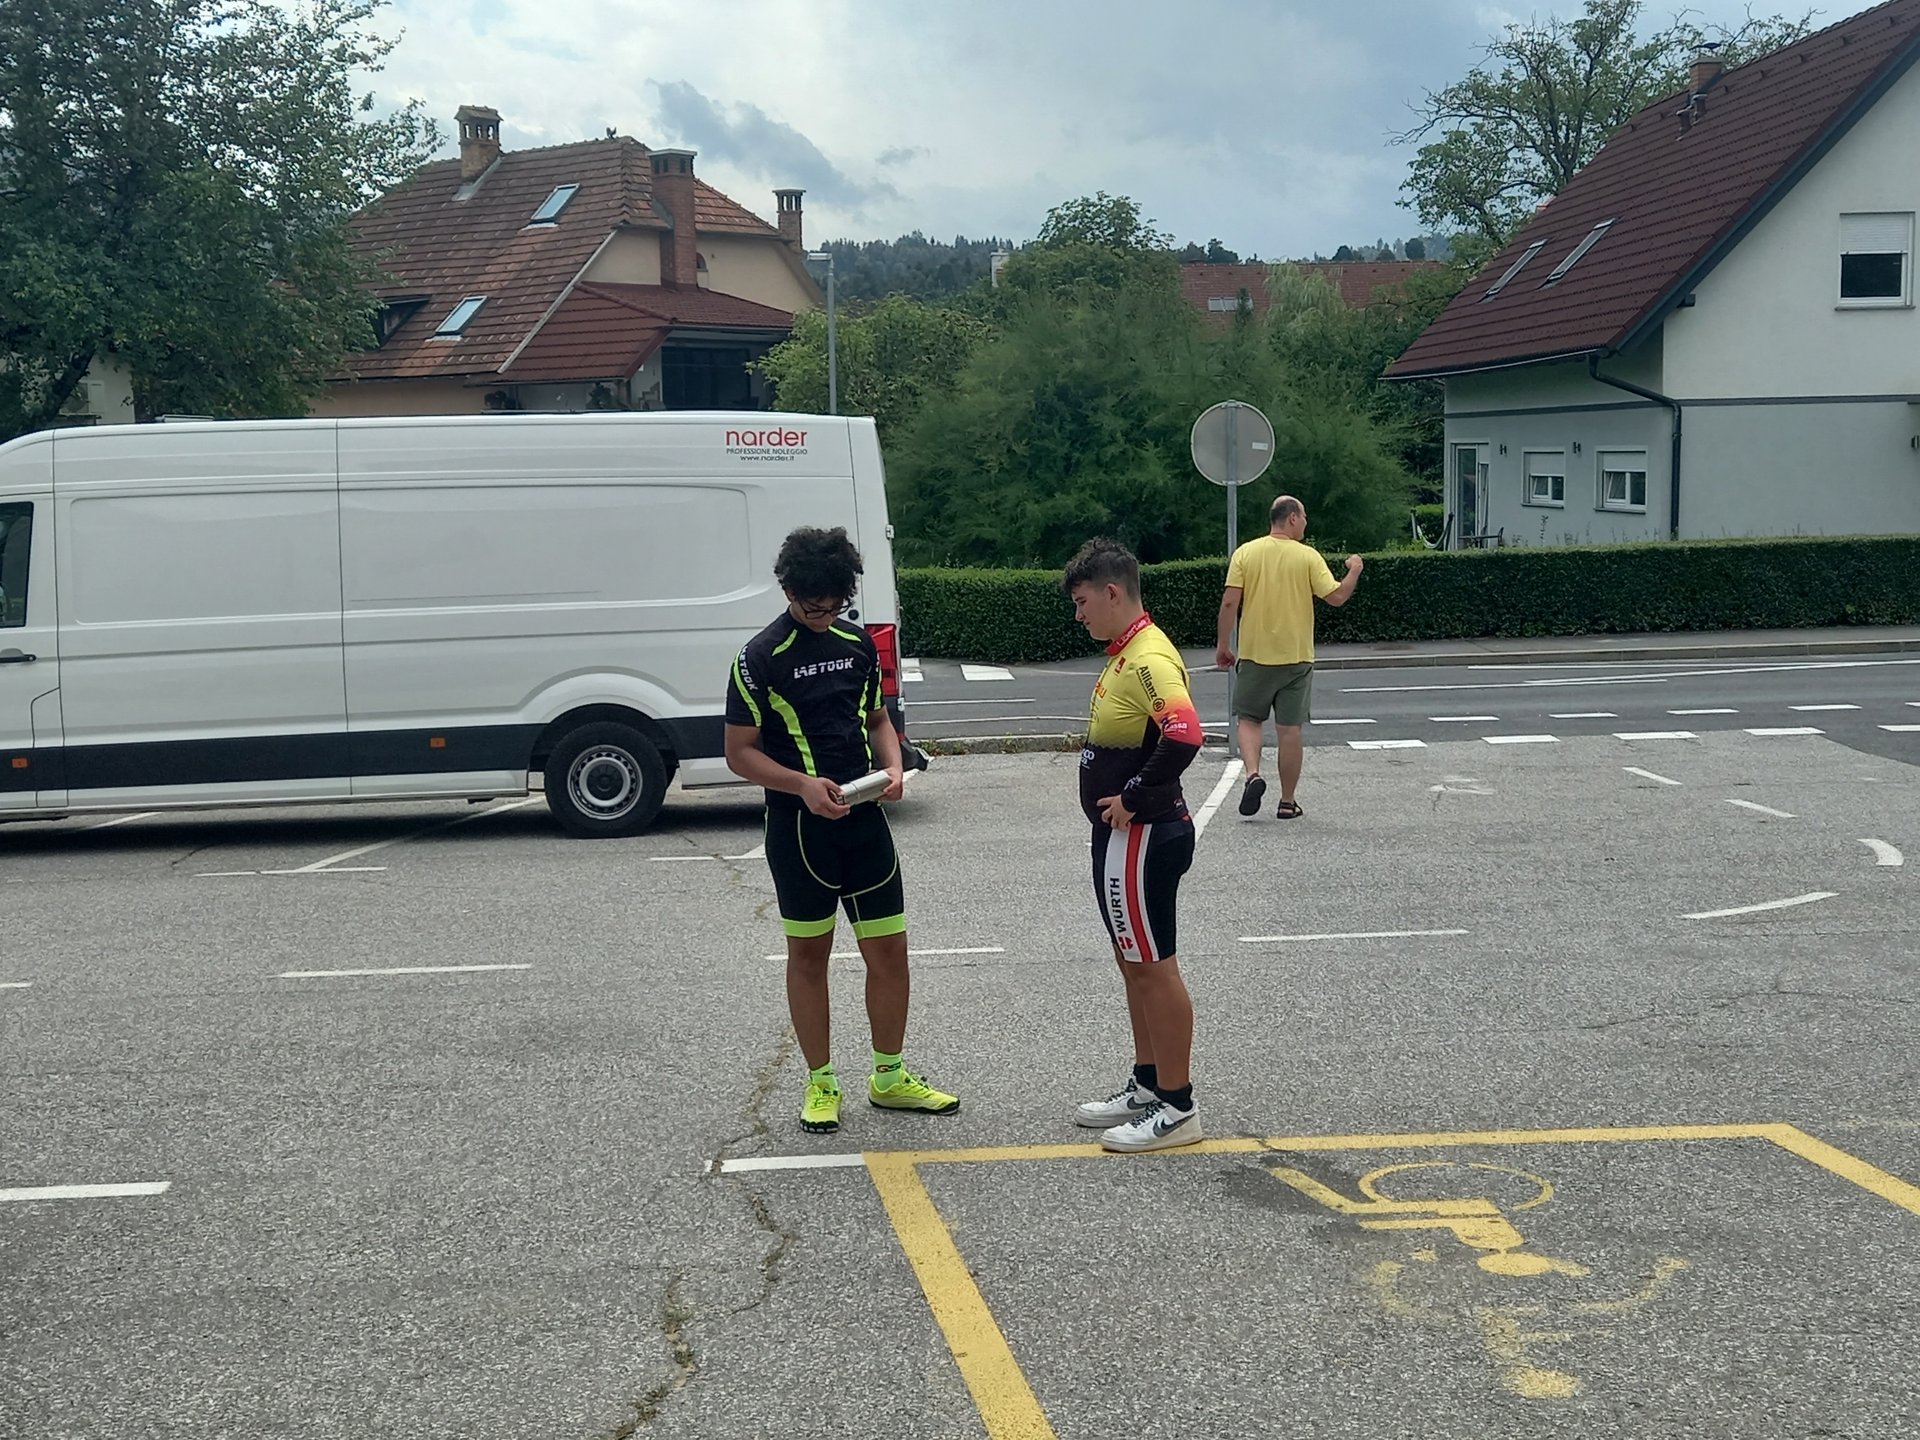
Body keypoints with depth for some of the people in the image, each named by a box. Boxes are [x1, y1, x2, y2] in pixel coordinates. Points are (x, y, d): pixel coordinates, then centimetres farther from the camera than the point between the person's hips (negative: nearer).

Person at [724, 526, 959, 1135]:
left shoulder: (858, 644, 8)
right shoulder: (761, 658, -8)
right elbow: (739, 751, -8)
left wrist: (892, 764, -2)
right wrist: (804, 785, -22)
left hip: (863, 818, 4)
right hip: (798, 826, -4)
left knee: (889, 949, 6)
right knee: (809, 953, 7)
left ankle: (889, 1077, 22)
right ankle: (821, 1084, 19)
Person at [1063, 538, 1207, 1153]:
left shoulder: (1149, 659, -20)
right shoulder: (1126, 653, 12)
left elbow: (1184, 736, -34)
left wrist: (1133, 799, -24)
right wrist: (1125, 801, 9)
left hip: (1140, 838, -10)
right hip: (1123, 834, 10)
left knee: (1155, 968, -2)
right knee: (1134, 963, 18)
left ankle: (1177, 1109, 7)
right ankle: (1147, 1086, 31)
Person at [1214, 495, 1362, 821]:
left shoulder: (1246, 553, -2)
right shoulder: (1308, 556, -6)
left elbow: (1229, 602, -7)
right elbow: (1337, 596, -7)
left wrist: (1223, 645, 2)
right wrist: (1355, 570, 11)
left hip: (1254, 654, 1)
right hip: (1296, 656, -1)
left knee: (1249, 719, 15)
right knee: (1289, 729, 5)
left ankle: (1253, 773, -10)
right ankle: (1288, 802, 11)